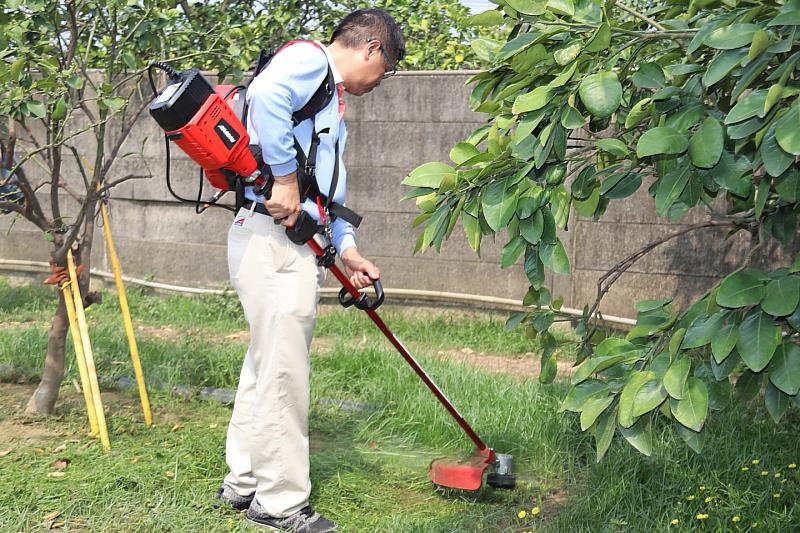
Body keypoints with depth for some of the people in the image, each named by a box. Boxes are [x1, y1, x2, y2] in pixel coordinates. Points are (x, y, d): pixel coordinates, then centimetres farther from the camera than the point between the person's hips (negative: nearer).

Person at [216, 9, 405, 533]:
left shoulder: (334, 107, 25)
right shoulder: (309, 58, -5)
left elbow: (330, 188, 27)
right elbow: (266, 94, -28)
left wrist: (348, 249, 15)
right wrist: (285, 177, -23)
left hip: (297, 243, 11)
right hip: (272, 238, -11)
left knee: (265, 367, 18)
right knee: (283, 375, -3)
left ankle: (243, 481, 30)